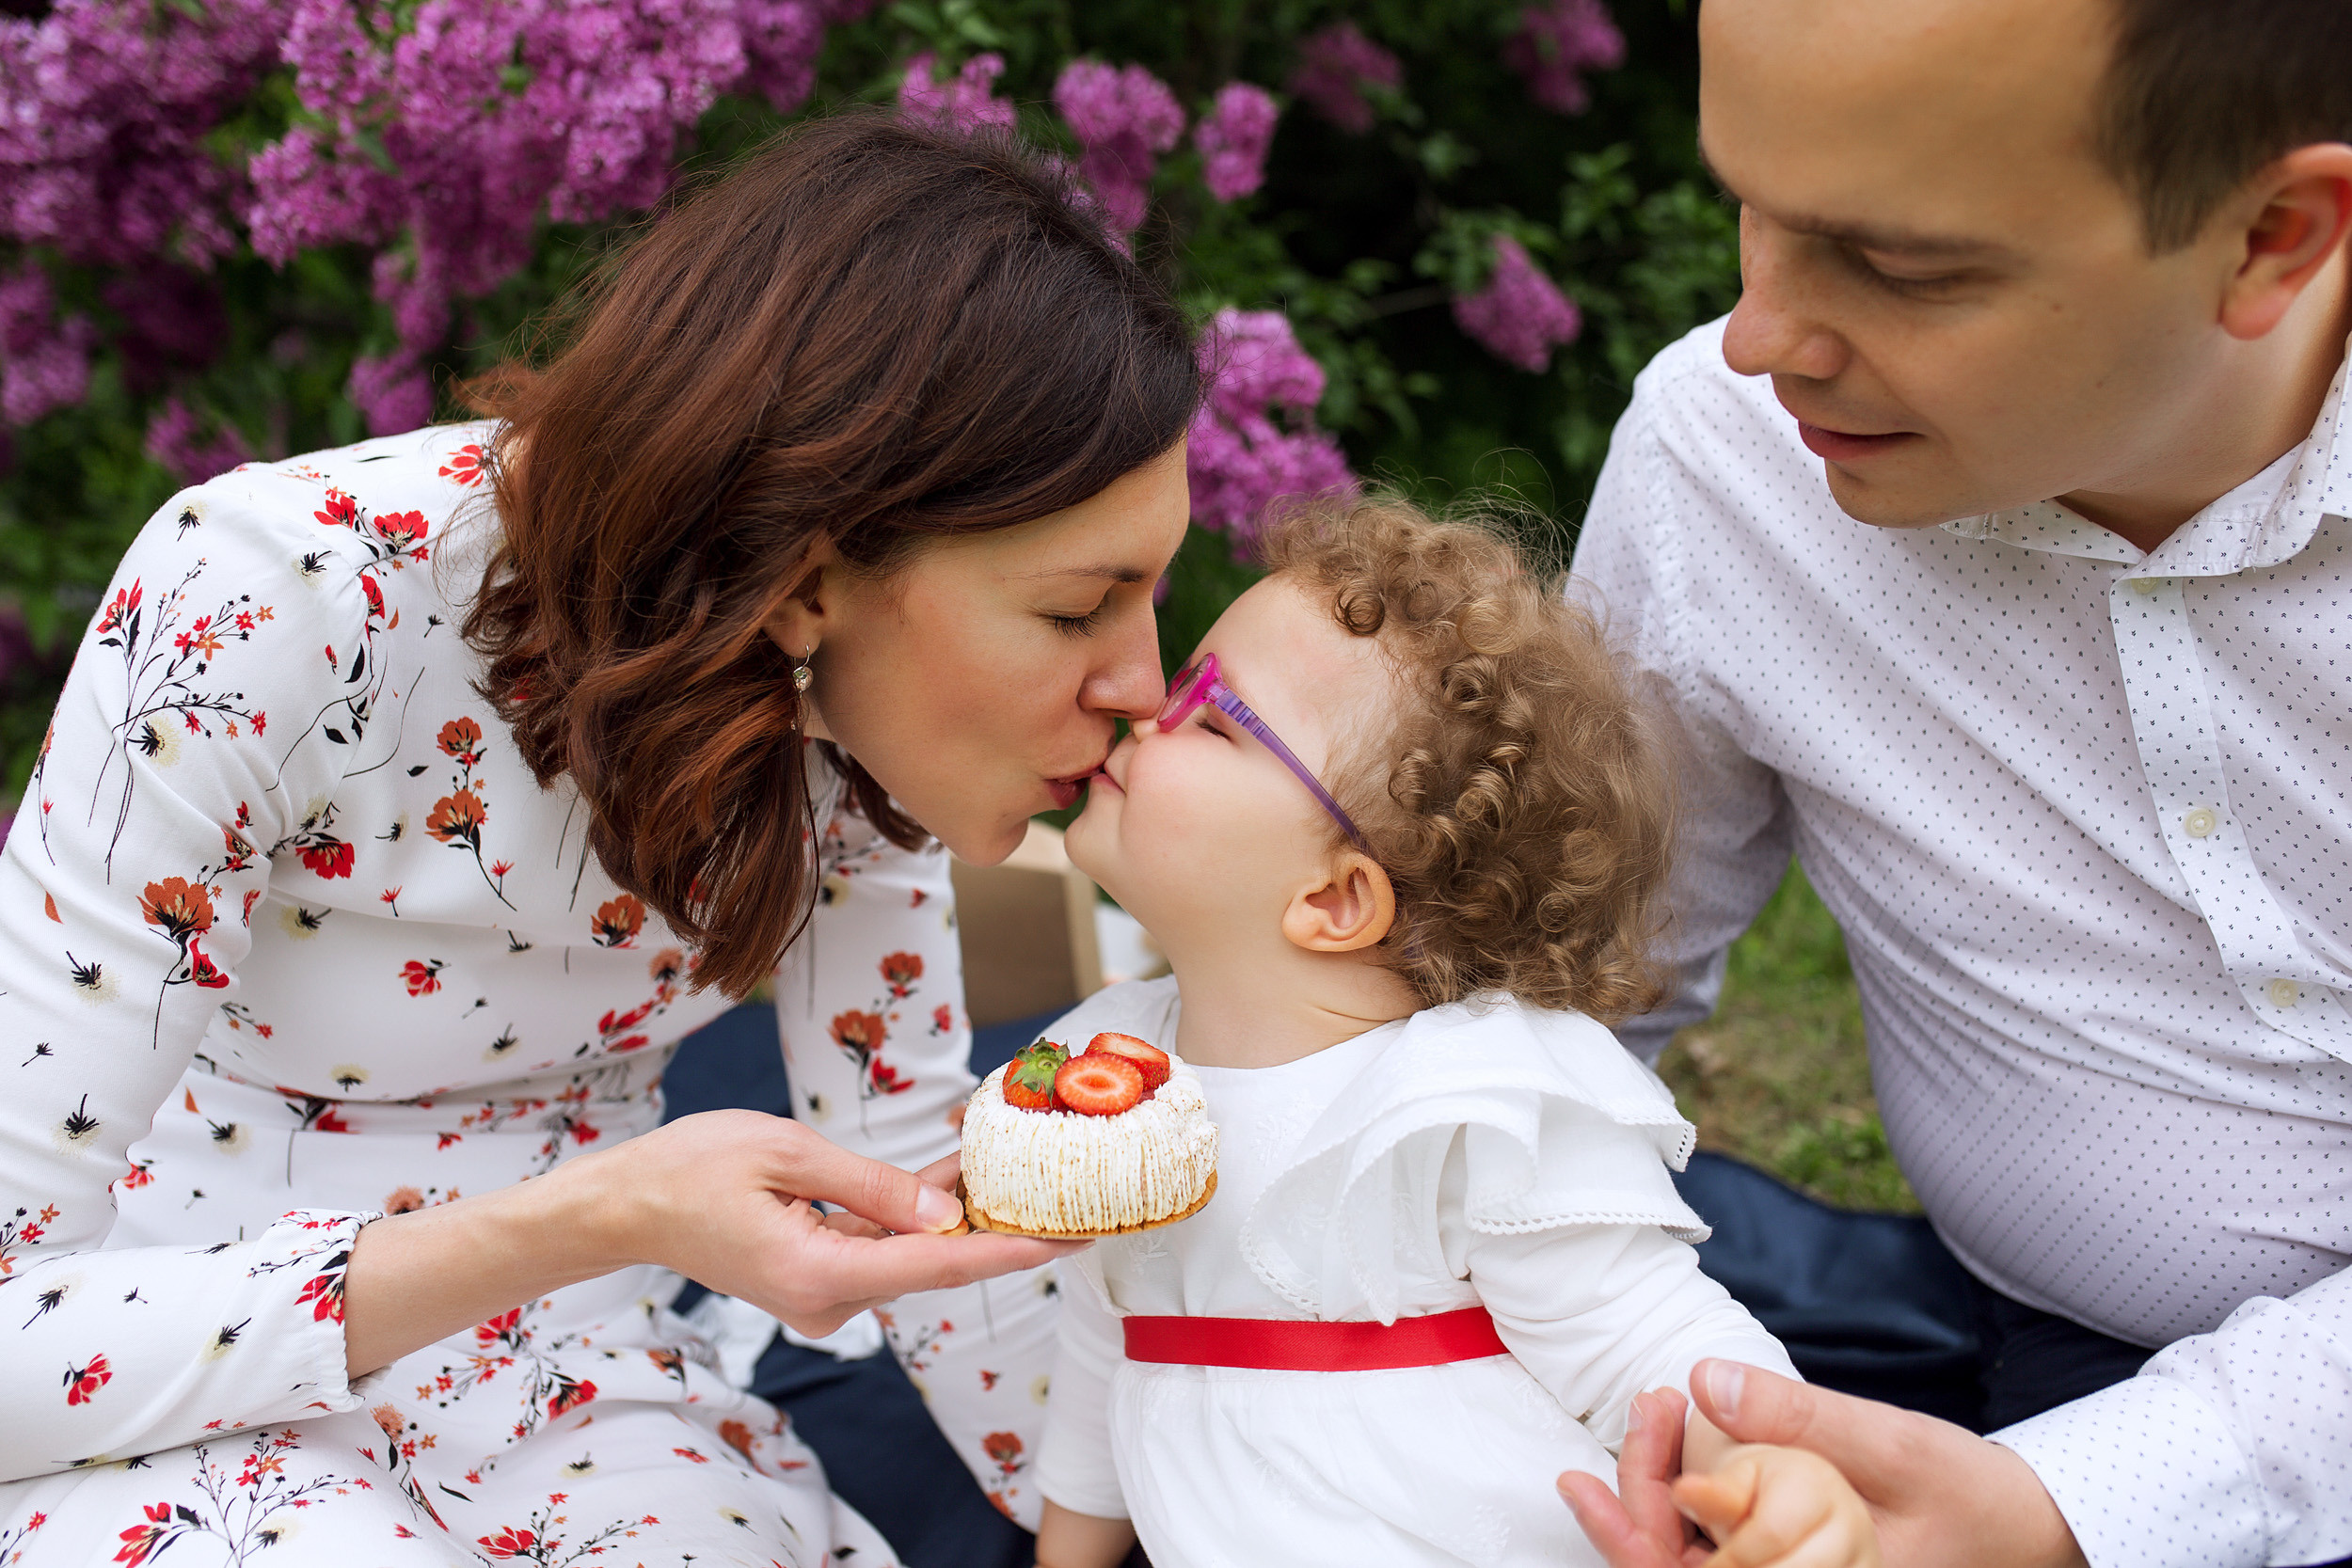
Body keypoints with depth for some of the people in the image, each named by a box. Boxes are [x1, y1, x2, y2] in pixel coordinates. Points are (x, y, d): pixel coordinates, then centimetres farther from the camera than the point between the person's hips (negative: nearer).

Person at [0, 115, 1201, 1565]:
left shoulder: (864, 714, -13)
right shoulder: (273, 605, -29)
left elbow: (931, 1204, 1)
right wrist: (582, 1221, -38)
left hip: (542, 1375, 4)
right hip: (152, 1390, -4)